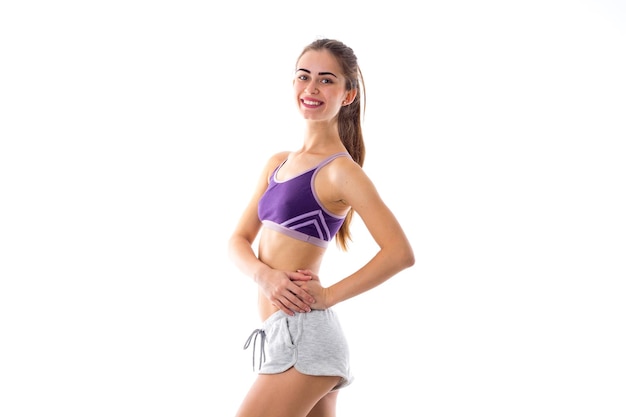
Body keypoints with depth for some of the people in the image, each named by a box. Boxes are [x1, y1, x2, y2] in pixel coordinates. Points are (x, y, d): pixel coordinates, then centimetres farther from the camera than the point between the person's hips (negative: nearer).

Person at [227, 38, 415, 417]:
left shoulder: (340, 170, -10)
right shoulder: (277, 163, 13)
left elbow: (400, 253, -18)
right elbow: (239, 239, 11)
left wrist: (327, 295, -15)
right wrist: (265, 274, -10)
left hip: (303, 335, -8)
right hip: (284, 336, 8)